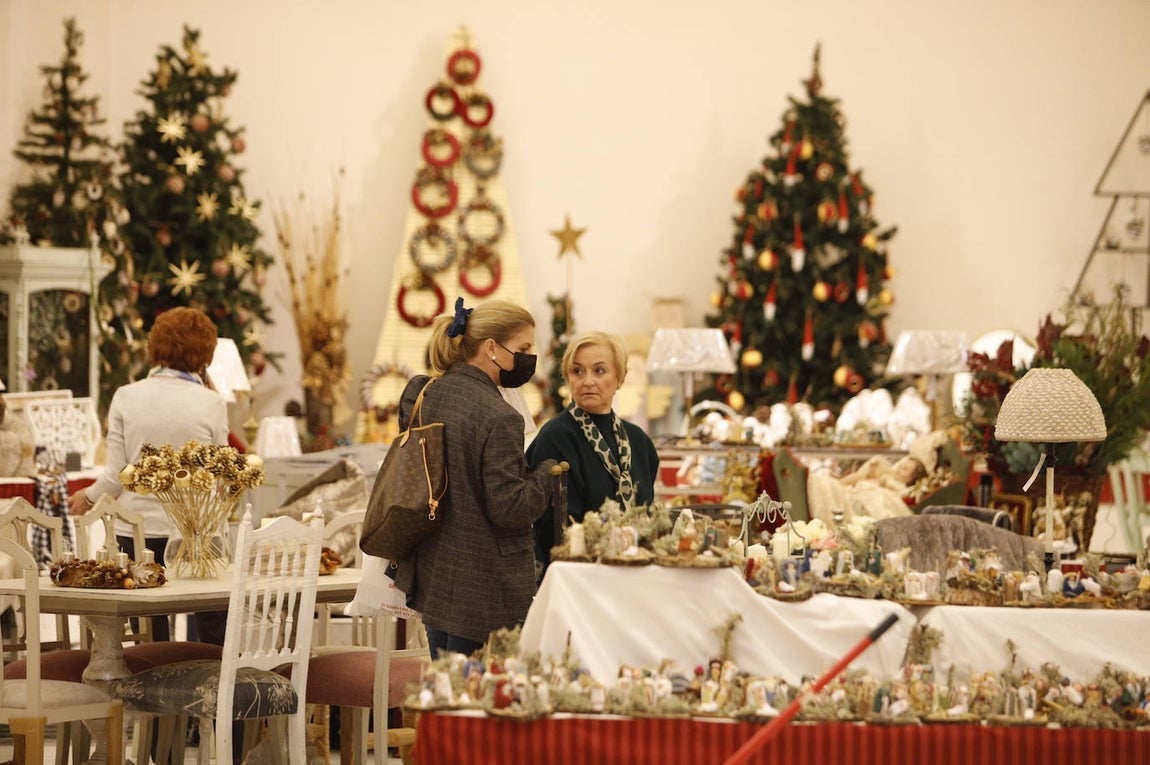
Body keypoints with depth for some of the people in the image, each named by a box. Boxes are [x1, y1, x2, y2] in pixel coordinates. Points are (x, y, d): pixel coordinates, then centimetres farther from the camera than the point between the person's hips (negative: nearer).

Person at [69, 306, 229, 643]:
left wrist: (88, 498, 17)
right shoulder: (210, 403, -6)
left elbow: (116, 475, -2)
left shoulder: (126, 397, -2)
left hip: (137, 529, 2)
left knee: (150, 635, 7)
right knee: (211, 624, 5)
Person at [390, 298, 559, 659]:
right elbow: (509, 508, -19)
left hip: (431, 575, 8)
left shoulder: (421, 393, 5)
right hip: (483, 587, -8)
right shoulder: (497, 418, -20)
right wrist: (548, 474, -5)